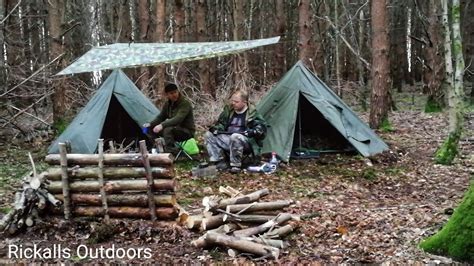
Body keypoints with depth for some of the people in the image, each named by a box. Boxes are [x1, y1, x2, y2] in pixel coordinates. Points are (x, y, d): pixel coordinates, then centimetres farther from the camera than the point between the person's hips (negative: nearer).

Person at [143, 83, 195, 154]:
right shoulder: (168, 104, 6)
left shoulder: (185, 103, -20)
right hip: (175, 128, 8)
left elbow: (178, 119, -32)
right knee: (152, 128, 1)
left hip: (187, 131, -8)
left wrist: (162, 125, -41)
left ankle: (171, 151, -30)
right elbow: (161, 117, 13)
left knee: (168, 129, -37)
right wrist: (150, 124, -5)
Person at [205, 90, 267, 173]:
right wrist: (215, 128, 2)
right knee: (209, 135, -9)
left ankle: (236, 165, -25)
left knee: (235, 137, -40)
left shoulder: (252, 113, -5)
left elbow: (262, 127, -5)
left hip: (245, 141, -6)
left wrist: (253, 132, -24)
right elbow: (220, 123, 23)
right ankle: (220, 162, -13)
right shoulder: (229, 110, 11)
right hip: (227, 139, 6)